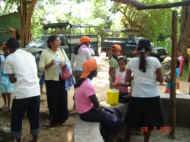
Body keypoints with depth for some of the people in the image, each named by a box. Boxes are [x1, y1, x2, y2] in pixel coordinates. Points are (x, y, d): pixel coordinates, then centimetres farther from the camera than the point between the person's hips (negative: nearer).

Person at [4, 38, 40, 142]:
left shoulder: (10, 58, 0)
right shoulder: (30, 55, 14)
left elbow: (12, 79, -1)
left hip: (21, 93, -4)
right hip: (35, 91, 5)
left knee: (16, 118, 13)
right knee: (34, 117, 16)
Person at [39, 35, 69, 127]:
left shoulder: (61, 50, 6)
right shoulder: (45, 53, -7)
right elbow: (41, 68, -9)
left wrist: (64, 64, -11)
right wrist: (49, 64, -24)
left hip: (62, 79, 4)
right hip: (51, 80, -4)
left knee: (63, 99, 7)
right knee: (53, 101, 1)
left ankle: (61, 118, 23)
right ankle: (53, 120, 16)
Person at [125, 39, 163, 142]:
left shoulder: (132, 61, -2)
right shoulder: (155, 61, -5)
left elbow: (127, 79, 2)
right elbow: (160, 79, -3)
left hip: (137, 96, 1)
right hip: (152, 95, 0)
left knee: (131, 120, 17)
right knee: (150, 121, 16)